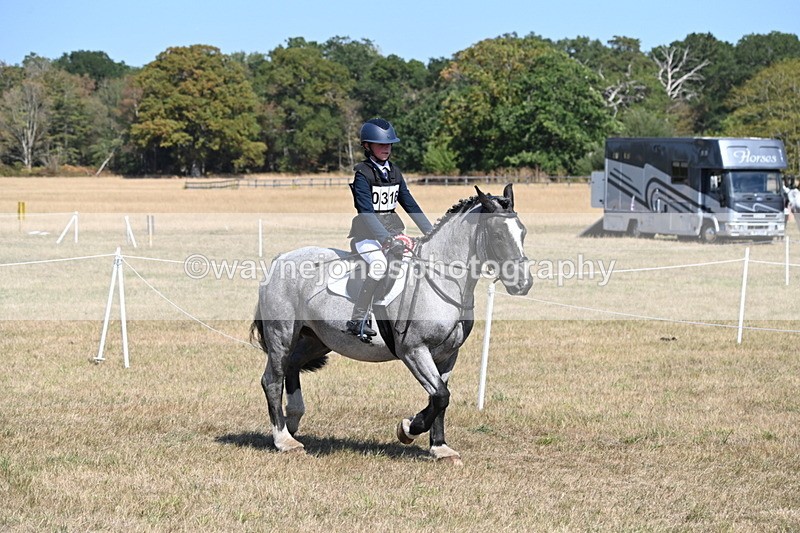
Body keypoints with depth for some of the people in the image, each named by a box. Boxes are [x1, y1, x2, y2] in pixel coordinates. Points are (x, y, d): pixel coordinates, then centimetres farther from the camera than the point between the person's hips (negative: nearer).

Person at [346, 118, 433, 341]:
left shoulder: (394, 172, 12)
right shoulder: (363, 174, -10)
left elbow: (410, 204, 15)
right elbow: (366, 211, -21)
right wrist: (386, 239, -32)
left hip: (393, 229, 8)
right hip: (368, 232, -8)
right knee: (379, 264, -32)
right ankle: (358, 320, -31)